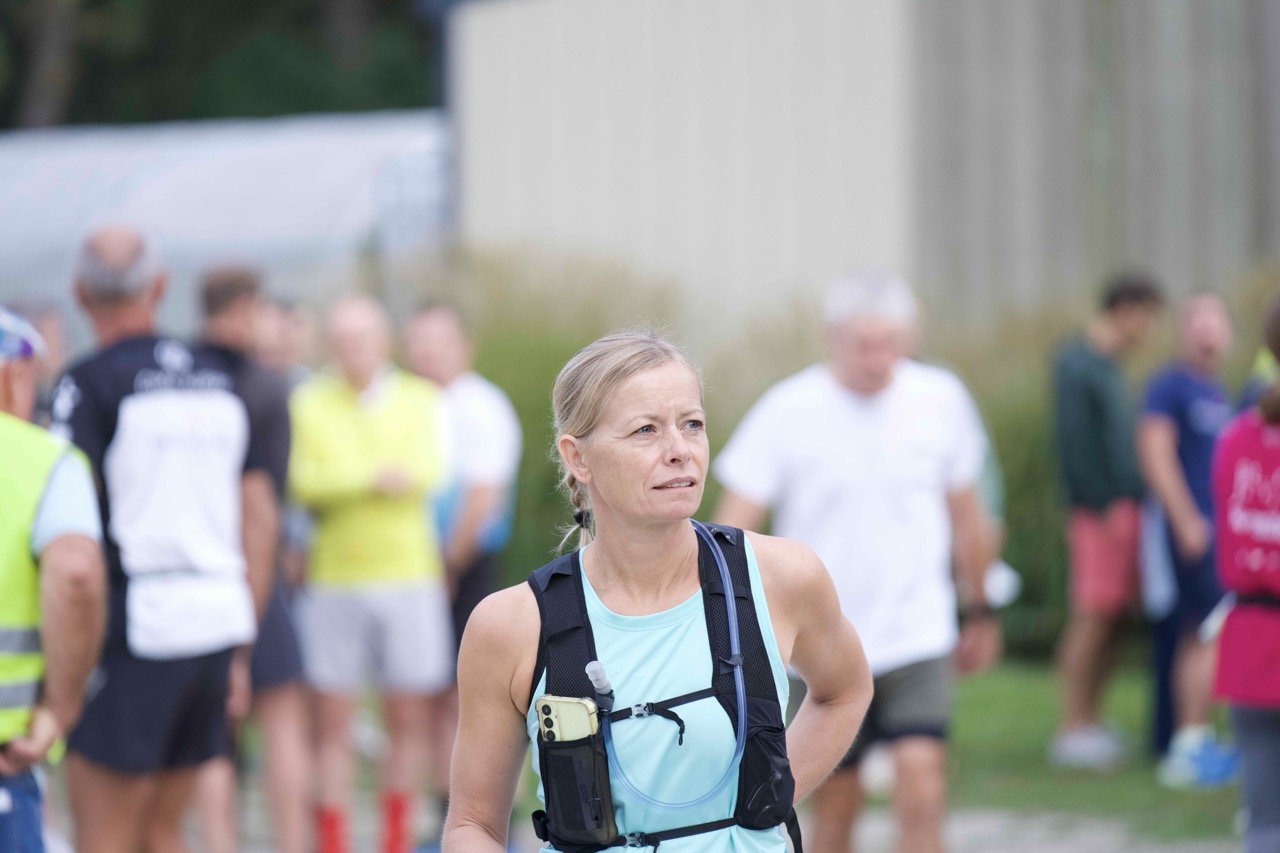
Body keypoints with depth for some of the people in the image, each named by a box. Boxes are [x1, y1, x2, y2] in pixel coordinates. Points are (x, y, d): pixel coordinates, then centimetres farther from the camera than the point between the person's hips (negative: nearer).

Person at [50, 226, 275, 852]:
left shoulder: (89, 384, -7)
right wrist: (242, 644, 21)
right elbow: (259, 518, 16)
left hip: (135, 630, -6)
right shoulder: (218, 378, 13)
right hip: (216, 619, 6)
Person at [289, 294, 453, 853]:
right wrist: (377, 478, -15)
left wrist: (342, 480, -12)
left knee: (406, 719, 5)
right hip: (335, 581, -1)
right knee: (333, 720, -1)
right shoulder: (309, 403, 2)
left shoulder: (421, 400, 5)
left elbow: (426, 472, -11)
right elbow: (303, 481, -11)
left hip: (409, 578, 1)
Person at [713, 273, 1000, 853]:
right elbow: (733, 527, -9)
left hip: (919, 637, 1)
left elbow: (965, 514, 14)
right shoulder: (788, 411, -9)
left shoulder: (941, 400, 0)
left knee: (921, 790, -14)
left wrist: (978, 609, 22)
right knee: (835, 804, 7)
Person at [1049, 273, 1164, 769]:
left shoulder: (1108, 366, 19)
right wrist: (1104, 504, -16)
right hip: (1098, 512, -9)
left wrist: (1132, 499, 14)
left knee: (1113, 617, 8)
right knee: (1092, 616, -9)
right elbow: (1073, 440, -15)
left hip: (1123, 509, 9)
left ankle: (1089, 723, 12)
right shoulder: (1077, 364, -9)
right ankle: (1071, 728, -7)